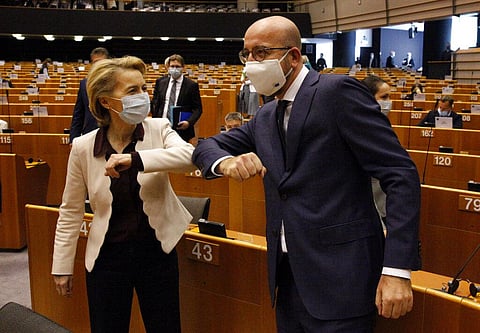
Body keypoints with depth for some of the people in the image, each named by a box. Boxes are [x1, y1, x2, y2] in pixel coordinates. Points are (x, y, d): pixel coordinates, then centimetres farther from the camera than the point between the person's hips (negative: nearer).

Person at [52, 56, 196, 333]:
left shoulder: (158, 129, -7)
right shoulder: (83, 147, -8)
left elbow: (189, 156, -28)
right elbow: (71, 212, 1)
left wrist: (134, 159, -37)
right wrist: (62, 267, 5)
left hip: (157, 251, 0)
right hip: (107, 257, 0)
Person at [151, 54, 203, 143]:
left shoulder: (191, 85, -1)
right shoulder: (160, 82, 9)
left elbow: (197, 108, -1)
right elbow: (155, 103, 15)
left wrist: (189, 122, -17)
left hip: (181, 128, -3)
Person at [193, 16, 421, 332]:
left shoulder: (338, 91, -10)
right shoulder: (266, 117, 13)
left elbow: (401, 175, -14)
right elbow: (207, 146, 17)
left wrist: (397, 270, -21)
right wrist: (226, 162, -8)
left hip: (339, 278, -7)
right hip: (288, 276, 7)